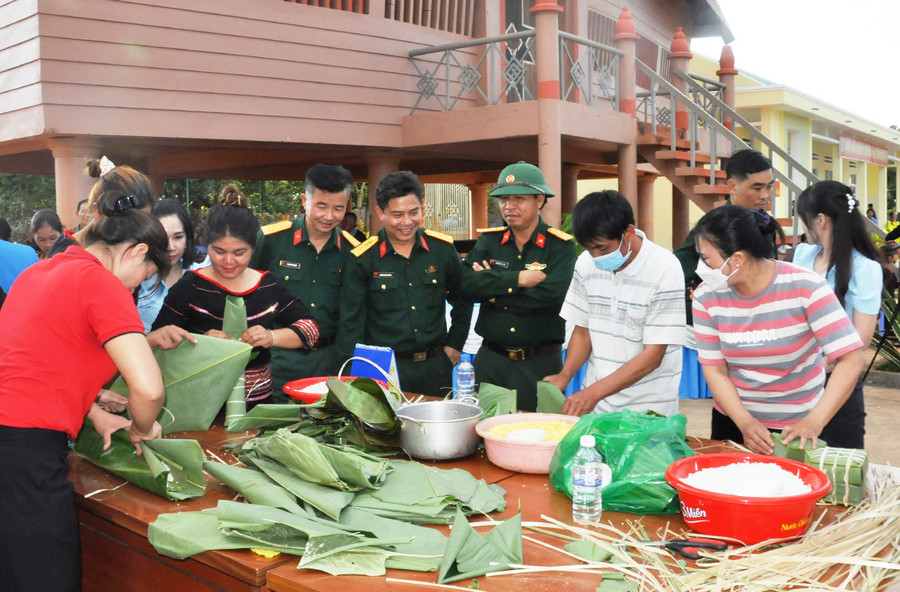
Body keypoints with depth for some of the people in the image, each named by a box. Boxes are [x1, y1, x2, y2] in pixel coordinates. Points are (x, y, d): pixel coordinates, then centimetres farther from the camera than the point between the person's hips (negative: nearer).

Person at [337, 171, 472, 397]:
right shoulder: (362, 259, -6)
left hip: (435, 367, 3)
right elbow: (351, 323, -4)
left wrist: (454, 344, 11)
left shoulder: (443, 249, 1)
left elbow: (462, 299, 16)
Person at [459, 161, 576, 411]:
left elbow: (552, 294, -21)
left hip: (540, 362, -3)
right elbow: (466, 283, -9)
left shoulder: (561, 246, -4)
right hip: (491, 360, 3)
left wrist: (493, 291, -12)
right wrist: (517, 279, -17)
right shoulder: (488, 240, 6)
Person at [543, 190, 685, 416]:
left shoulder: (664, 269, -15)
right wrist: (564, 376, -8)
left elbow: (653, 355, -16)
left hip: (647, 407, -4)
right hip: (594, 399, 4)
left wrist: (594, 392, -21)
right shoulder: (586, 263, 0)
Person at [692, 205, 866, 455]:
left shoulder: (805, 287, -20)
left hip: (801, 426, -2)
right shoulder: (707, 296, -11)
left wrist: (815, 422, -29)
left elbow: (851, 360, -21)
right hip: (734, 420, 3)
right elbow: (714, 369, -7)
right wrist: (745, 422, -21)